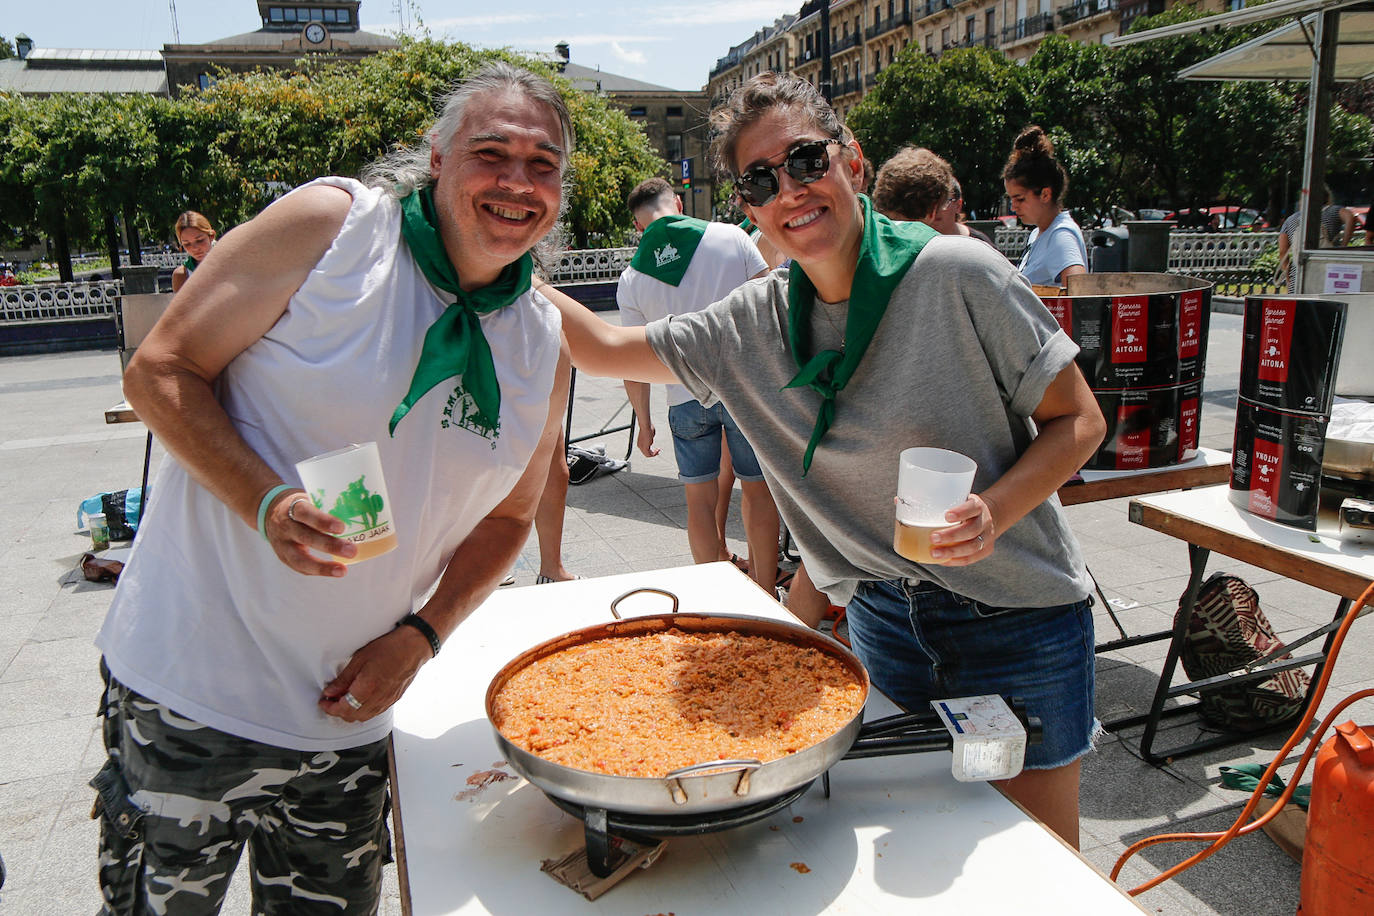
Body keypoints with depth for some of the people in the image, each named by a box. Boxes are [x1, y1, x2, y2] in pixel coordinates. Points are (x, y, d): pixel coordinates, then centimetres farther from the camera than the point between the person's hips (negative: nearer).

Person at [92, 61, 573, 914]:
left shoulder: (544, 342, 2)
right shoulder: (330, 223, -11)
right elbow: (160, 372, -8)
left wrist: (420, 634, -2)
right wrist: (270, 505, -24)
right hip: (189, 687, -3)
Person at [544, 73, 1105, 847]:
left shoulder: (957, 274, -16)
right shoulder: (751, 326, -3)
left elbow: (1079, 420, -10)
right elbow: (605, 348, 4)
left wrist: (994, 511, -26)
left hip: (1019, 616, -3)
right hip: (884, 616, 4)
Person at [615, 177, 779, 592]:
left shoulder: (631, 279, 3)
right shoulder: (731, 237, -2)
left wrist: (644, 422, 16)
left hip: (686, 397, 1)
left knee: (701, 499, 13)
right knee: (758, 490, 12)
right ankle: (765, 594, 20)